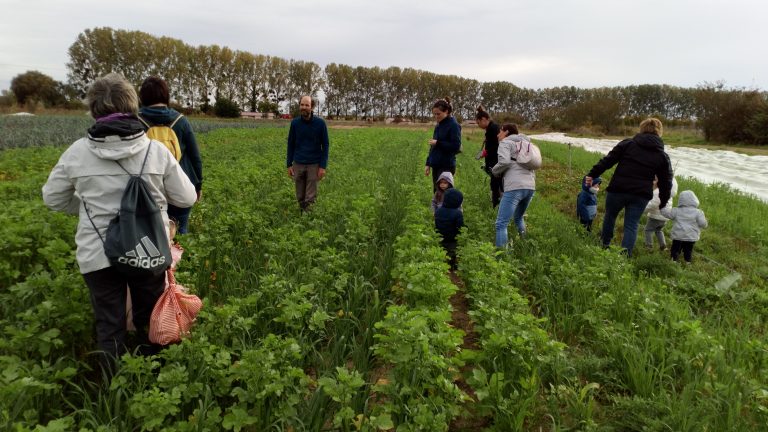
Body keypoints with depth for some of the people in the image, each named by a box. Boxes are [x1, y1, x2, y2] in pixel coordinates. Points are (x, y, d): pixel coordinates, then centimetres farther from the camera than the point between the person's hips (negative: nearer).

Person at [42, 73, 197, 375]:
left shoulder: (77, 152, -5)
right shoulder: (156, 150, -9)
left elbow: (52, 198, 9)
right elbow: (186, 199, 0)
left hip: (98, 255, 0)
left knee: (109, 328, 14)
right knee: (149, 324, 19)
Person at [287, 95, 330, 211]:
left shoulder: (320, 123, -8)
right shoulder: (294, 123, -1)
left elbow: (325, 145, -4)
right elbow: (291, 144, 7)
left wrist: (323, 166, -10)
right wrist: (289, 164, 4)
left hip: (314, 164, -2)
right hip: (298, 164, 2)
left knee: (310, 197, 0)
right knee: (300, 196, 9)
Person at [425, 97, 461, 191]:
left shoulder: (453, 125, -9)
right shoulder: (438, 126, 13)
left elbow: (456, 146, -17)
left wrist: (438, 143, -17)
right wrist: (428, 164, 15)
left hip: (446, 166, -8)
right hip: (436, 166, 8)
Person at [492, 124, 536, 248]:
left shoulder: (505, 142, 6)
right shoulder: (524, 143, 29)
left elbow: (504, 161, -11)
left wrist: (494, 171, 4)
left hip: (515, 187, -8)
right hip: (530, 186, 8)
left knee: (501, 224, -9)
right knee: (518, 218, 29)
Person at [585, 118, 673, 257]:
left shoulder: (627, 143, 3)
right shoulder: (662, 155, 8)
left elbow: (607, 160, -3)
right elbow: (666, 182, 9)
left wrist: (592, 174, -1)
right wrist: (663, 201, 19)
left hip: (618, 189, -1)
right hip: (641, 195, 1)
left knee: (610, 215, 22)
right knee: (631, 226, 6)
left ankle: (605, 243, 39)